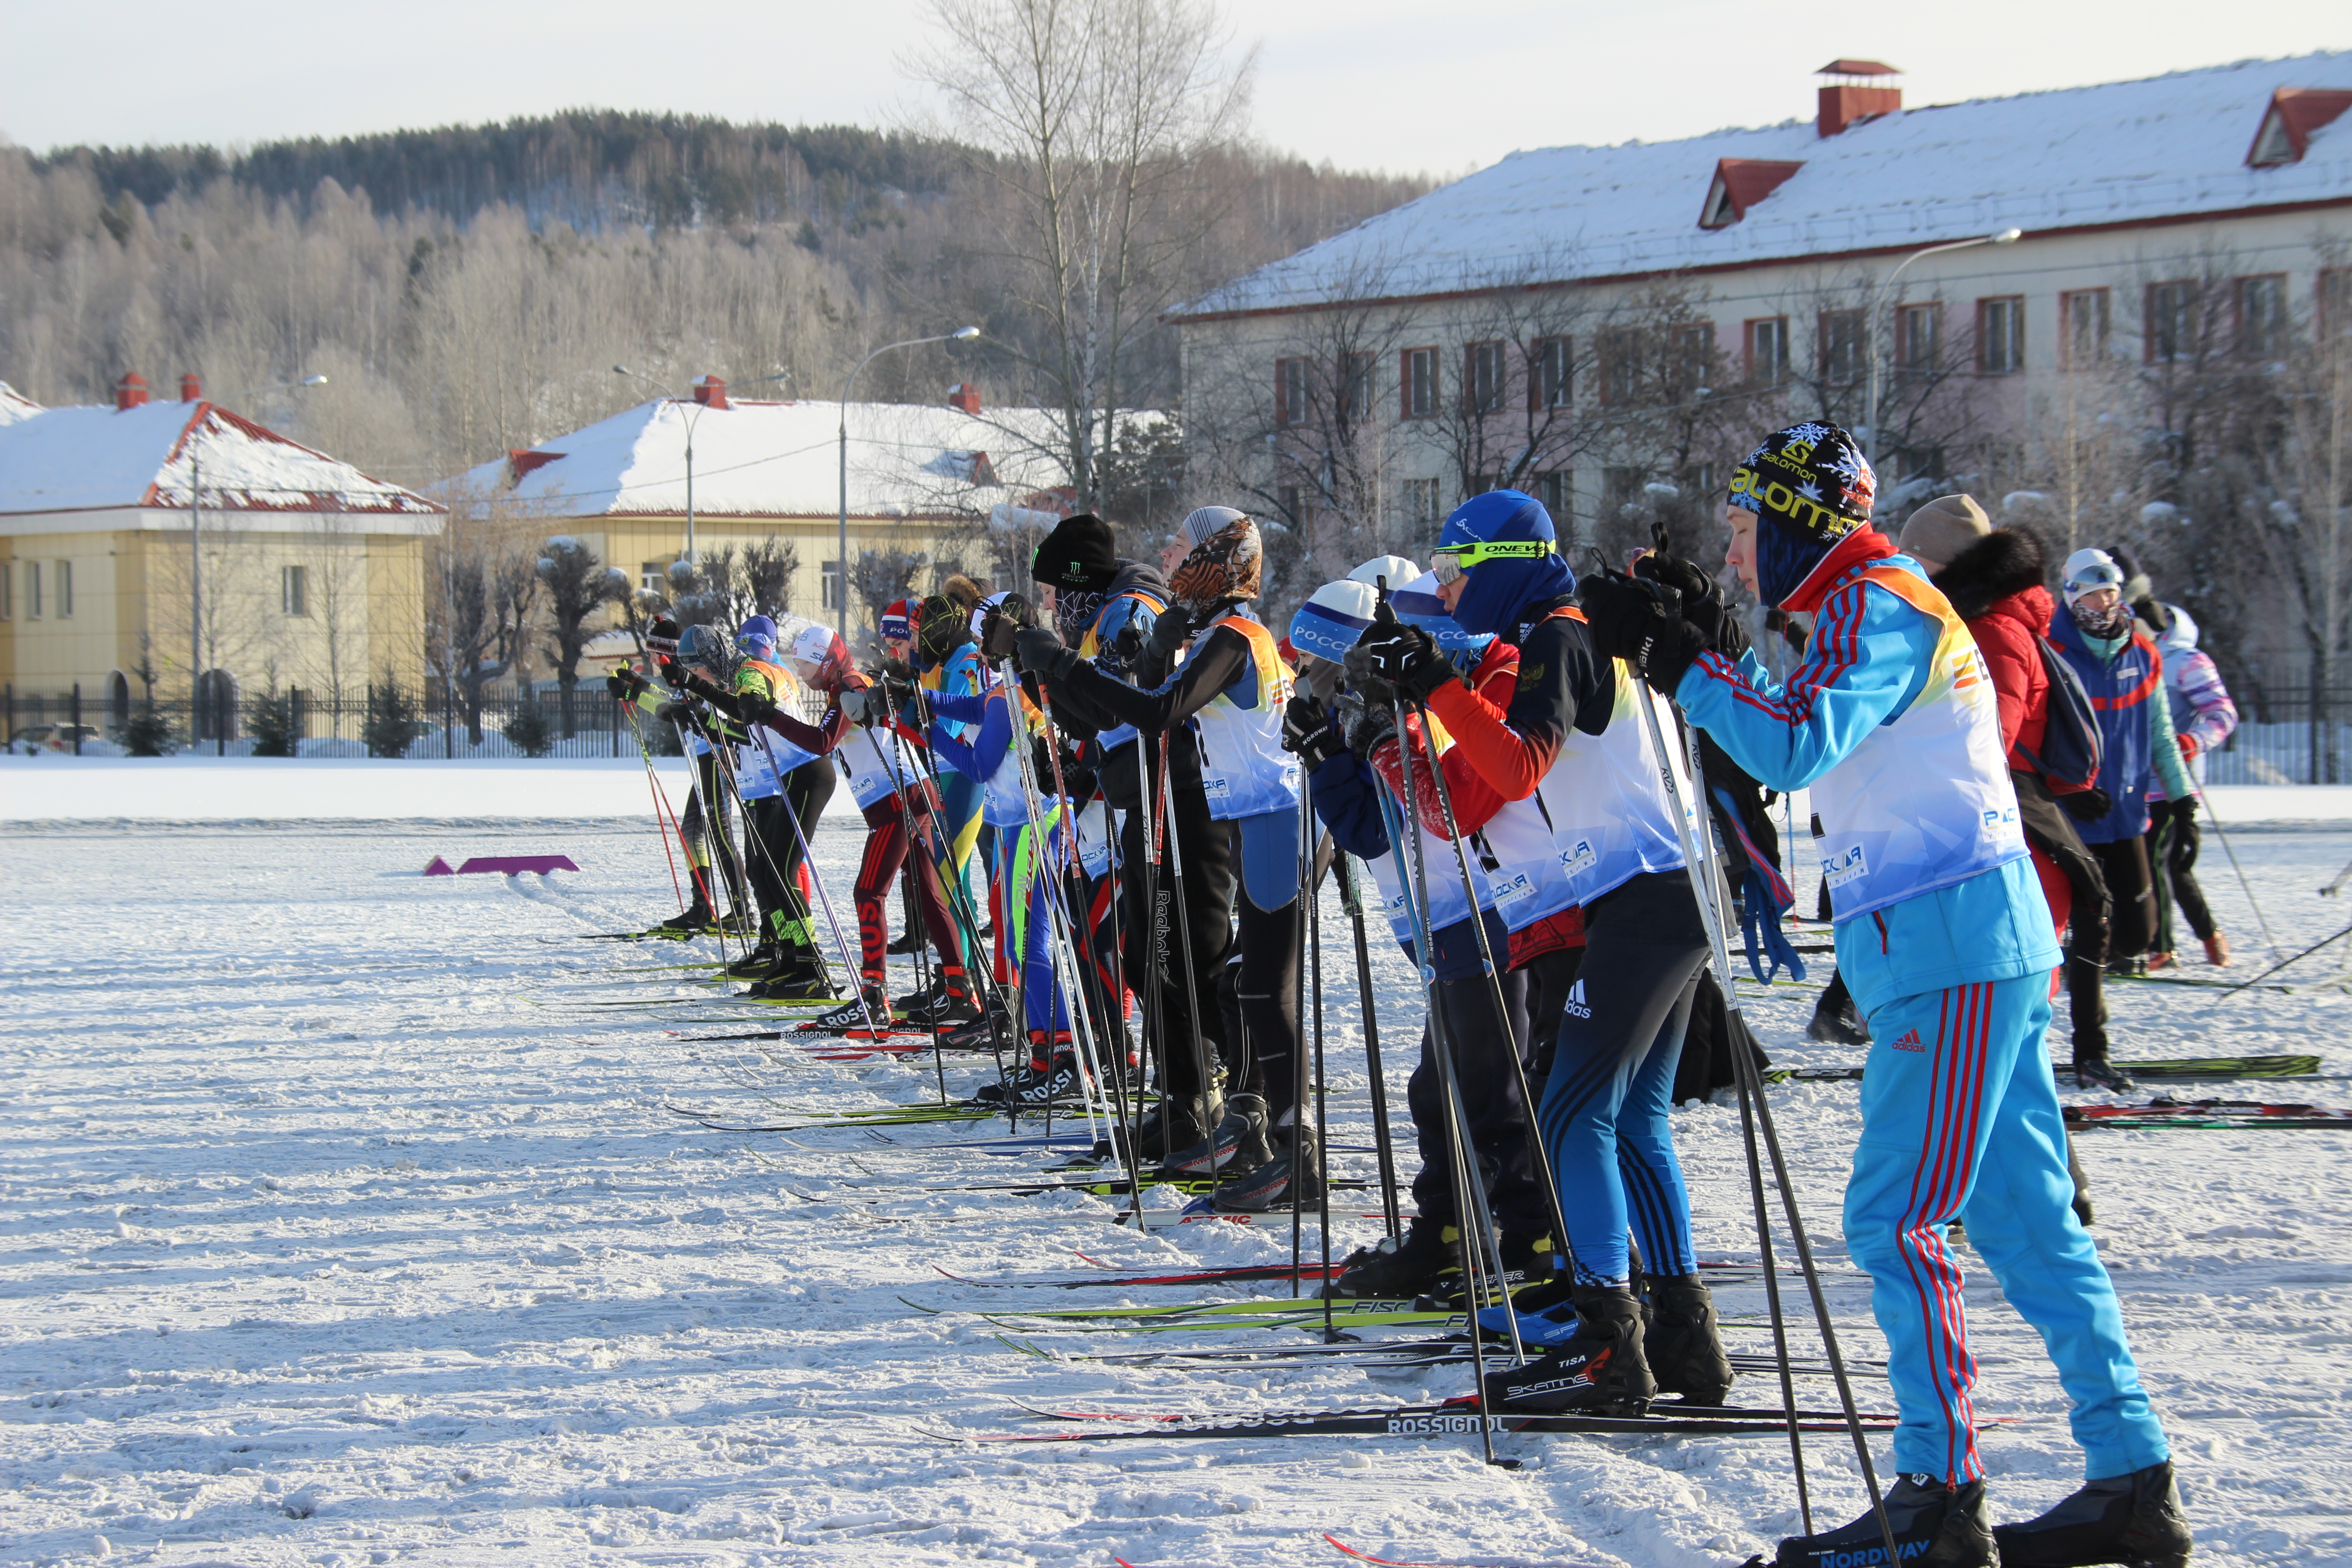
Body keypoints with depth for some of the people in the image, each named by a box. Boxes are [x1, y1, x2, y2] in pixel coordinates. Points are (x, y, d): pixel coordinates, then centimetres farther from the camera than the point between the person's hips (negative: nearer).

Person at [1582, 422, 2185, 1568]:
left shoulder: (1880, 603, -11)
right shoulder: (1874, 604, 20)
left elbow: (1795, 748, -25)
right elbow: (1804, 745, 26)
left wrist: (1674, 659, -18)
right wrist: (1700, 650, 17)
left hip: (1951, 952, -10)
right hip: (1981, 949, 10)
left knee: (1893, 1220, -9)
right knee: (2024, 1218, 9)